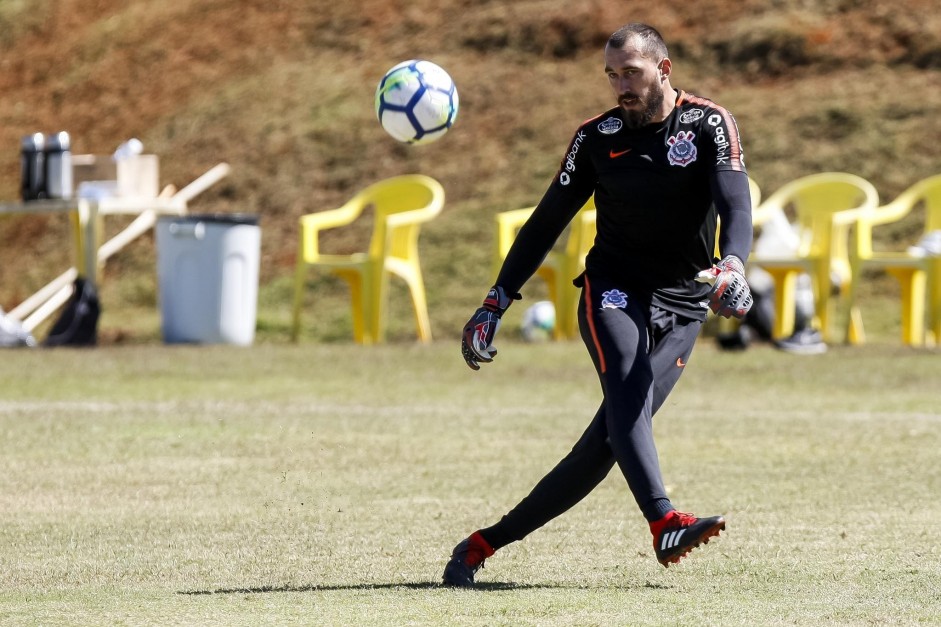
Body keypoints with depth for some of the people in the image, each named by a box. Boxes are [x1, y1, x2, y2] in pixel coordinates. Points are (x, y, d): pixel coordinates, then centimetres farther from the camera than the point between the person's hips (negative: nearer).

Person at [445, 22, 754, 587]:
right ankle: (663, 523, -50)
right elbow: (546, 223, 10)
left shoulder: (709, 126, -2)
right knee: (629, 390, -31)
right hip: (612, 288, 1)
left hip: (682, 306, 0)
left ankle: (486, 544, -4)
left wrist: (732, 265, -38)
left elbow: (736, 204, -16)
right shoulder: (597, 137, 4)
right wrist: (495, 305, 4)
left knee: (609, 441, -10)